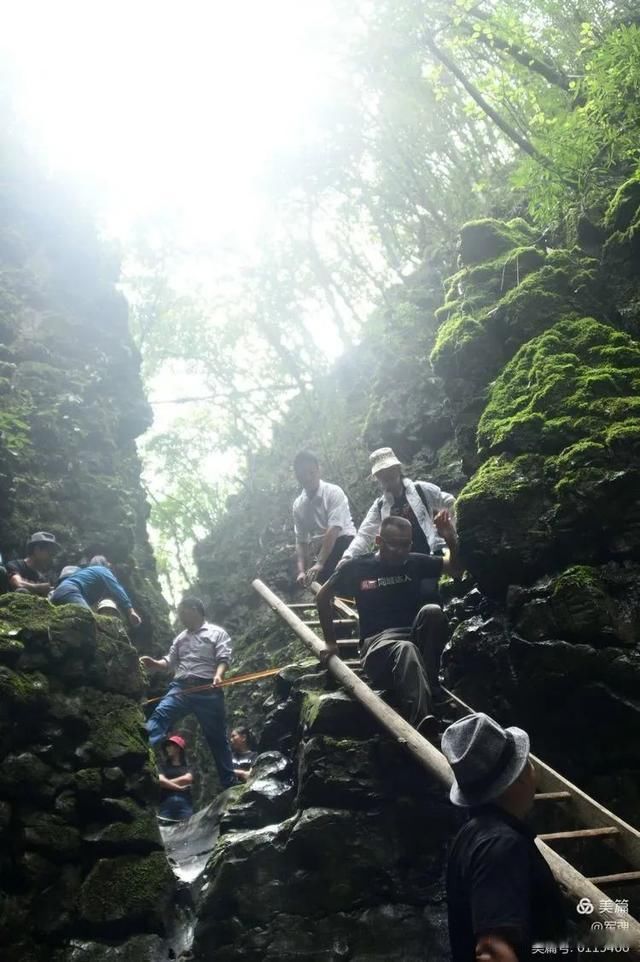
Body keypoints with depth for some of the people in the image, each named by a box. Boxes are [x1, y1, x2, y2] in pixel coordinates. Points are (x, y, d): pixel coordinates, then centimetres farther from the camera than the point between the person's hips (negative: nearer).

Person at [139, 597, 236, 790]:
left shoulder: (217, 633, 9)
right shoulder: (180, 638, 26)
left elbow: (223, 658, -4)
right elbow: (170, 663, 22)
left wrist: (218, 675, -24)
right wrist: (154, 663, 1)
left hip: (207, 690, -4)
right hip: (180, 688, 4)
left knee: (217, 737, 2)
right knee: (158, 717, -22)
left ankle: (230, 783, 10)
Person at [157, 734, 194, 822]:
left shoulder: (187, 765, 17)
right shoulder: (162, 764, 18)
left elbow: (188, 779, -2)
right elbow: (160, 781, 0)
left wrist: (167, 782, 2)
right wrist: (179, 787, -2)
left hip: (185, 803, 0)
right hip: (166, 804, 0)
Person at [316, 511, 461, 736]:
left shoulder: (415, 563, 8)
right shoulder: (358, 568, 0)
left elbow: (455, 567, 5)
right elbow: (323, 597, 12)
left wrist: (451, 541, -16)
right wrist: (330, 642, 11)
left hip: (416, 640, 4)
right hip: (378, 642, -3)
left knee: (432, 611, -28)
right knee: (405, 650, -39)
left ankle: (429, 689, -22)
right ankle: (422, 725, -61)